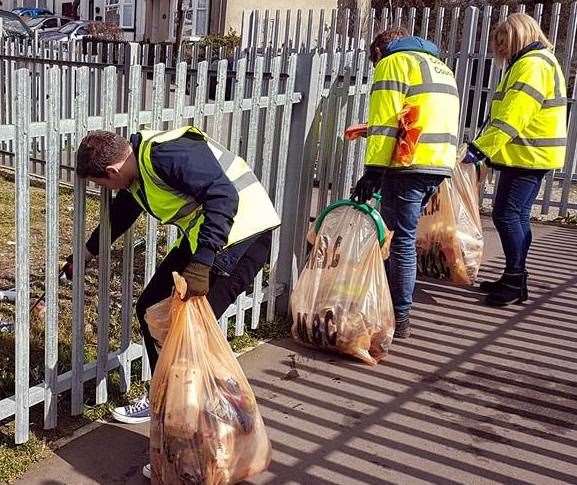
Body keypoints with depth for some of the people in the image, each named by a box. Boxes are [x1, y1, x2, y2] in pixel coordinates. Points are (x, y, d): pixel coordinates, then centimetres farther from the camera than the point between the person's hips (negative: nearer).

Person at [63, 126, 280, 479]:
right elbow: (120, 214, 28)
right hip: (202, 238, 10)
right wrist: (85, 254, 39)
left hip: (242, 236, -10)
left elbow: (223, 195, -32)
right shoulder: (136, 170, 9)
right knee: (151, 309, 14)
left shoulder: (165, 155, -23)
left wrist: (200, 264, -36)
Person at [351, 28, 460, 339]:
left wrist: (373, 170, -14)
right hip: (440, 164, 8)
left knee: (401, 240, -3)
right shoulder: (439, 66, 26)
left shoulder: (394, 63, 0)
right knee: (405, 236, 17)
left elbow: (384, 120, -11)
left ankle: (400, 319, 1)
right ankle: (395, 301, 24)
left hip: (408, 164, -8)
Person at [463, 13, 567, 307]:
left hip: (527, 155, -11)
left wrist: (480, 148, -28)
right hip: (532, 155, 11)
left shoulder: (532, 64, -15)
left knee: (506, 214, -8)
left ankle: (515, 281, -2)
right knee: (518, 215, 13)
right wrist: (487, 148, 18)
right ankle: (514, 280, 20)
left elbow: (512, 115, -25)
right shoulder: (536, 62, 20)